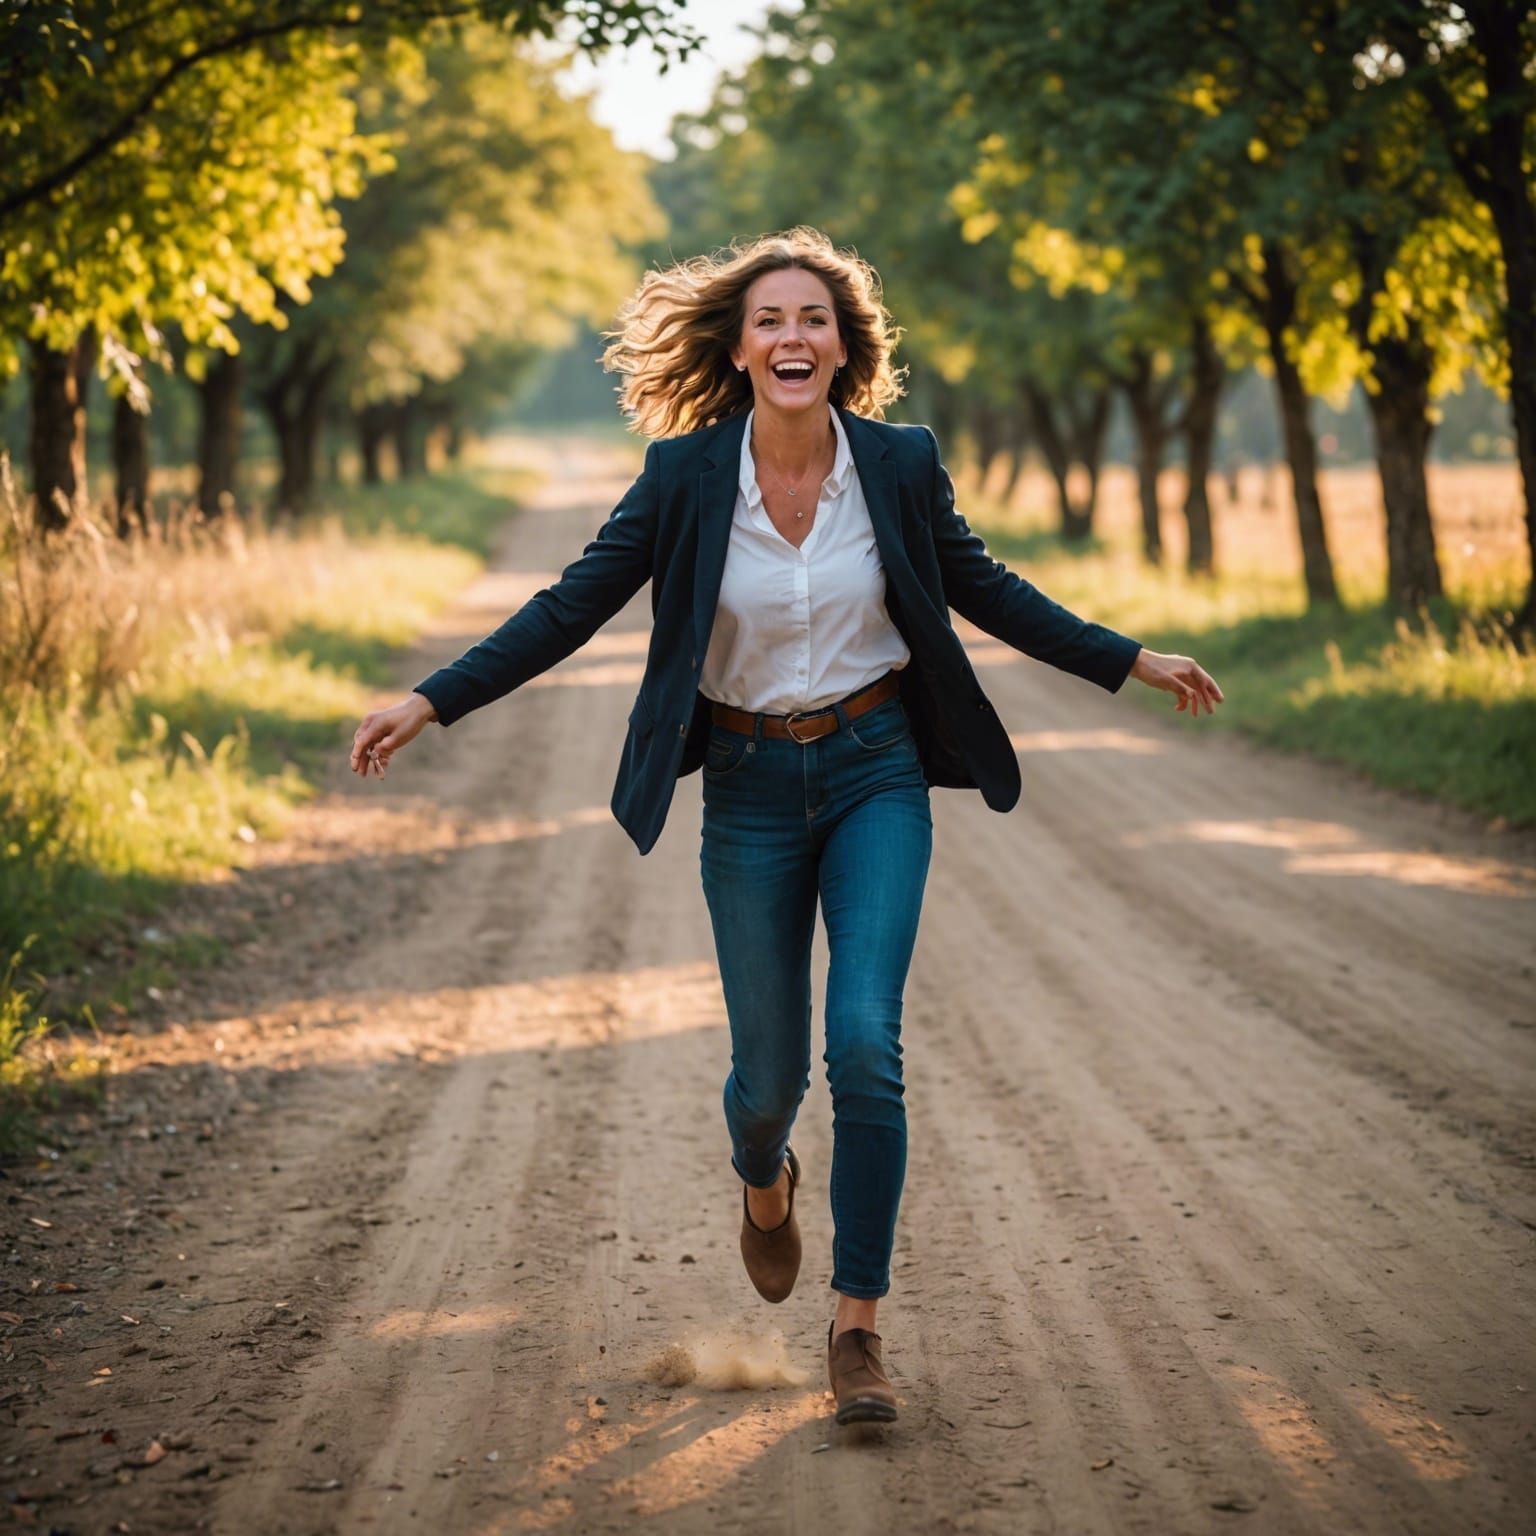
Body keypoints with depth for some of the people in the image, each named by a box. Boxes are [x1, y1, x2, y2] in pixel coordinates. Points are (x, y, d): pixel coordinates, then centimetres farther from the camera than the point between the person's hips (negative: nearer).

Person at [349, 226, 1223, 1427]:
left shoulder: (901, 464, -7)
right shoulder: (687, 475, -10)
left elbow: (982, 589, 8)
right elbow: (573, 606, -5)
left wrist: (1128, 661, 11)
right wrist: (432, 701, -11)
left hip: (876, 774, 0)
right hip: (752, 787, 0)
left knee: (866, 1042, -15)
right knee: (771, 1070, 6)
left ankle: (859, 1324, -1)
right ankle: (764, 1181, 45)